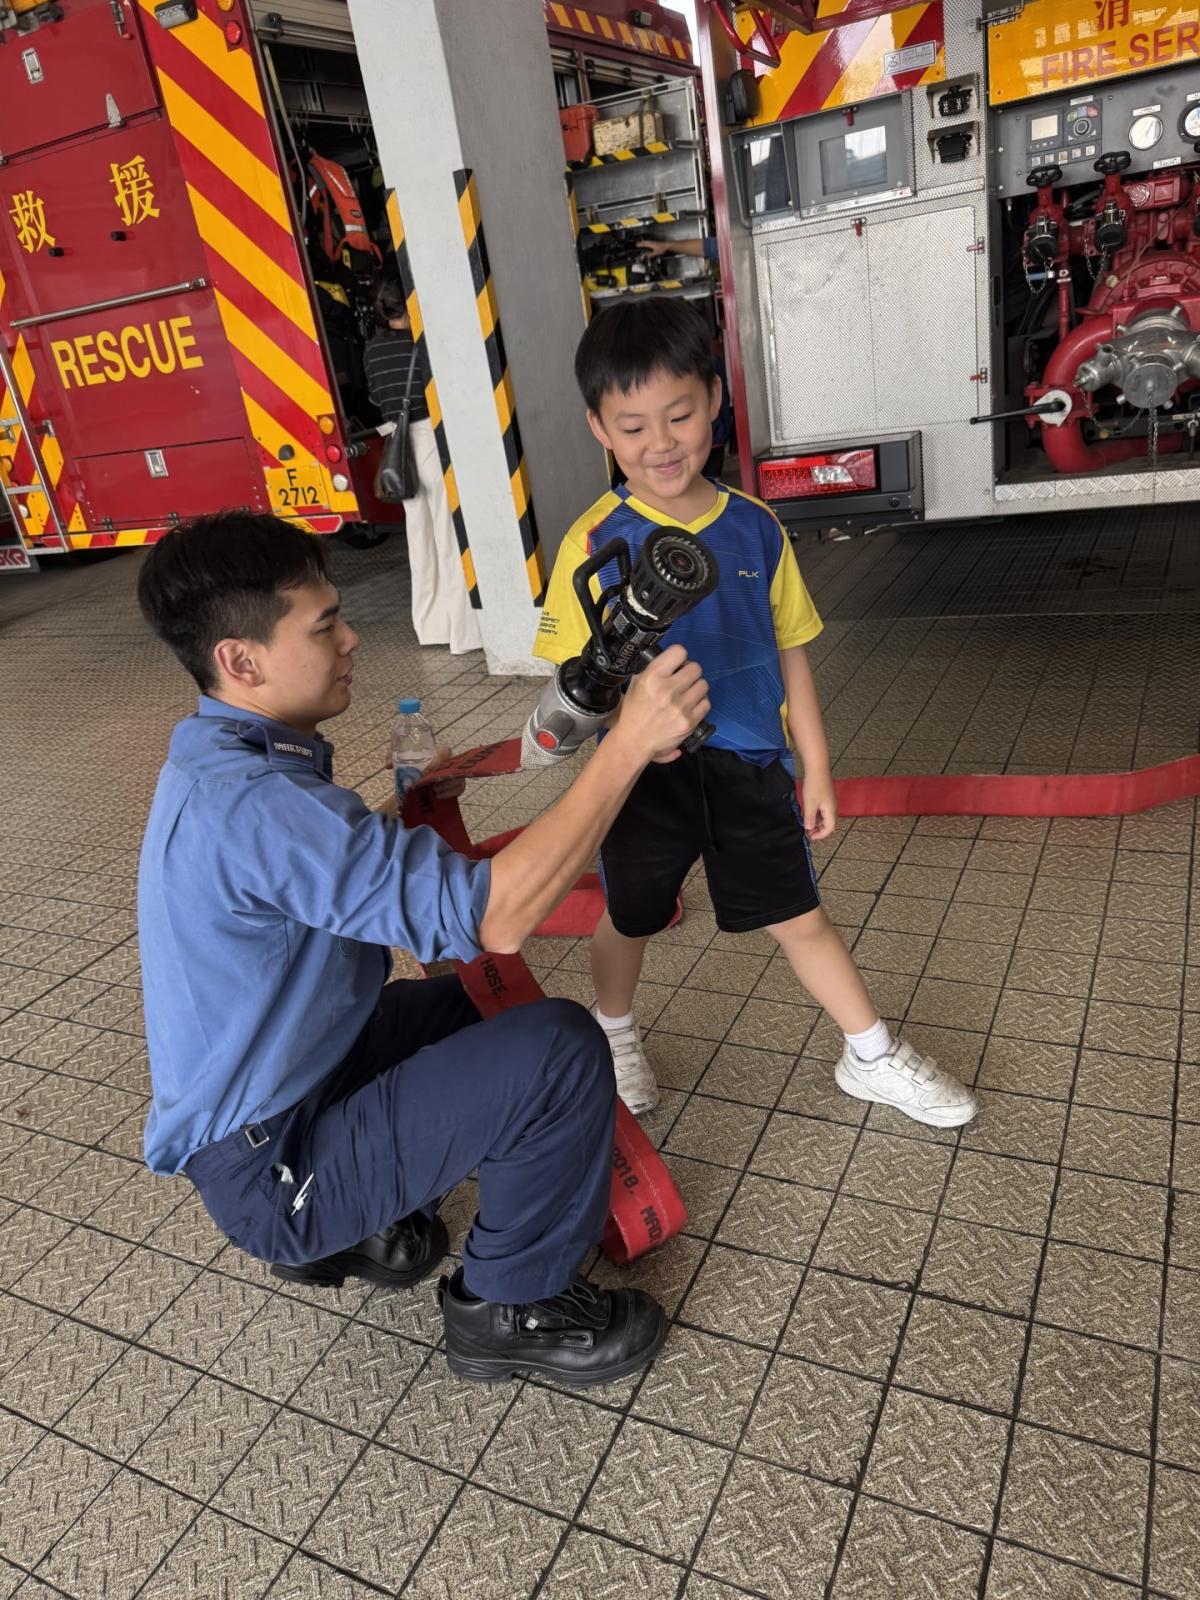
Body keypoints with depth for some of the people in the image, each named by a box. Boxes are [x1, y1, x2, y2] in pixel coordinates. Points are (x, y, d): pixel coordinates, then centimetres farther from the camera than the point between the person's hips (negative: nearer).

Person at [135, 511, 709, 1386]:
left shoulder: (221, 758, 2)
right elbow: (491, 916, -35)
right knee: (560, 1049, -20)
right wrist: (628, 744, -33)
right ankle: (510, 1309, 5)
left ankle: (342, 1225, 21)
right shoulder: (250, 804, -32)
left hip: (274, 1085, 10)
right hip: (268, 1170, -10)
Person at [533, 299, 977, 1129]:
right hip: (646, 771, -1)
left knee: (800, 916, 12)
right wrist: (622, 700, -30)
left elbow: (789, 652, 5)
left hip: (749, 765, 2)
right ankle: (615, 1034, 46)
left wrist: (817, 767, 7)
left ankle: (873, 1057, 32)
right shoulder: (596, 542, -12)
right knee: (630, 916, 18)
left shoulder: (755, 528, -3)